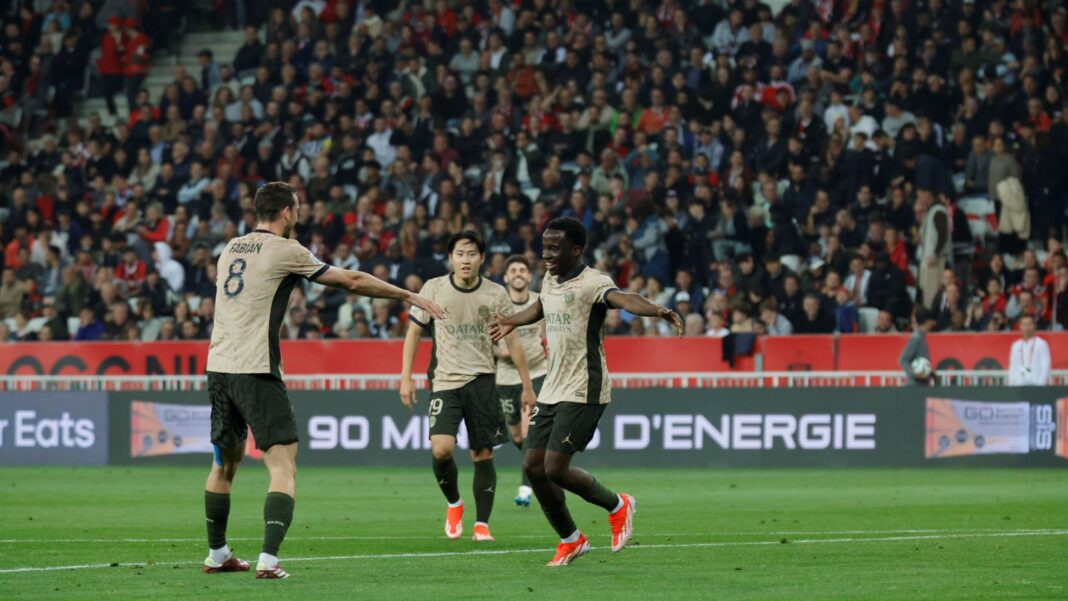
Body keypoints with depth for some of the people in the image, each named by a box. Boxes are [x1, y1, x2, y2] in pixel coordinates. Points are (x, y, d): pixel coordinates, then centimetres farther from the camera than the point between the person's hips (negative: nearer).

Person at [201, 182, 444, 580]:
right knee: (283, 465, -6)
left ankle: (217, 555, 29)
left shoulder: (231, 250, 14)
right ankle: (268, 560, -19)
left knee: (225, 462, 21)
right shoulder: (285, 251, -5)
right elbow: (352, 281, 0)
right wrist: (410, 297, 10)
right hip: (256, 370, -7)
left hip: (219, 367, 7)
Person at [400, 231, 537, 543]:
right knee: (441, 449, -18)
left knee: (482, 455, 0)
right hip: (445, 380, -1)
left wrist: (527, 385, 7)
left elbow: (512, 340, 8)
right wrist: (406, 377, 1)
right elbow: (414, 332, 8)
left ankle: (482, 523, 11)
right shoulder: (434, 289, -1)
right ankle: (453, 503, 9)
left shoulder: (496, 294, 0)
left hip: (482, 380, 1)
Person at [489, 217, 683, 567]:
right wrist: (511, 322, 53)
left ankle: (617, 506, 11)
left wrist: (657, 311, -56)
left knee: (555, 469, -14)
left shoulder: (591, 283, -15)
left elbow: (623, 299, -37)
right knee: (533, 465, 4)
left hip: (582, 393, -9)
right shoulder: (550, 282, 11)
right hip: (553, 391, 9)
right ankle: (570, 541, 19)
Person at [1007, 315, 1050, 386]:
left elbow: (1045, 367, -3)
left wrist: (1041, 384, -11)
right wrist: (1011, 384, 8)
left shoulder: (1041, 344, 1)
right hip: (1018, 384, 4)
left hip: (1035, 384, -4)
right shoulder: (1016, 346, 16)